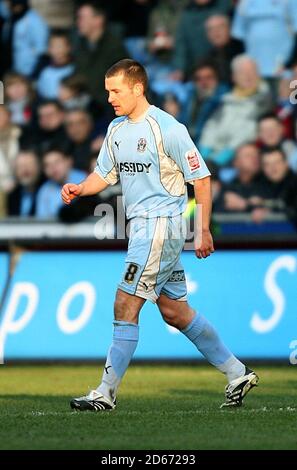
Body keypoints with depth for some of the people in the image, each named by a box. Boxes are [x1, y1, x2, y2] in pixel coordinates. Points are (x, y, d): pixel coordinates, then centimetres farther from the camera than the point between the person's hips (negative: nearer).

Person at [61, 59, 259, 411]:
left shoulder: (167, 128, -13)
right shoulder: (116, 129, 11)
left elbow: (201, 179, -10)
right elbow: (105, 173, 17)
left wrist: (204, 231, -11)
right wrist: (79, 189, -4)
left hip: (162, 222, -9)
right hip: (141, 224, 9)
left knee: (125, 305, -10)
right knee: (174, 311, 11)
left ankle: (106, 392, -6)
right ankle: (237, 374, 21)